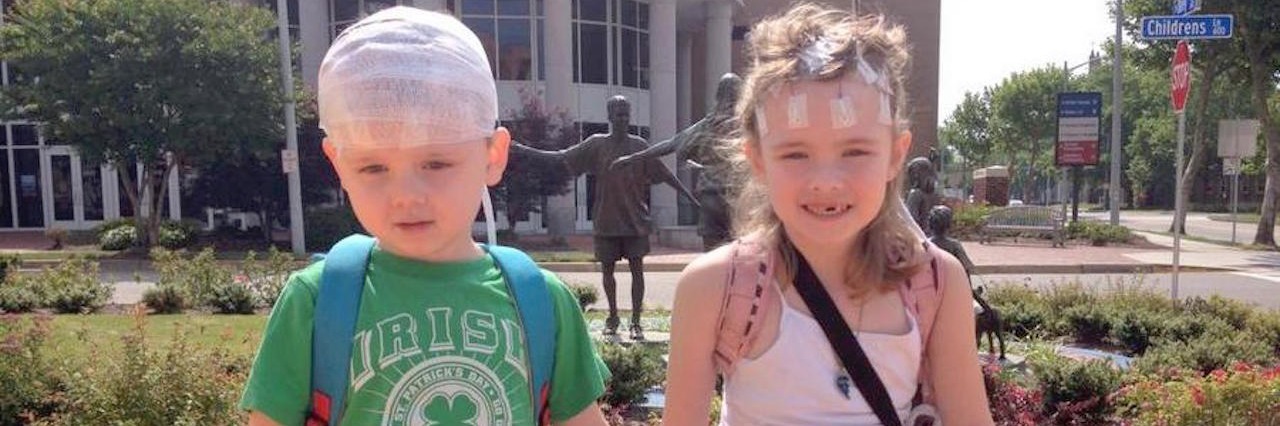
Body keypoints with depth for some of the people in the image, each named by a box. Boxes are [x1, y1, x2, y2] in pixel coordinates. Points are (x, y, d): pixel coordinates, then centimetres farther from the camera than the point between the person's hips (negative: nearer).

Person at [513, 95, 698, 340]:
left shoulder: (639, 145, 3)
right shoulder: (597, 144, 2)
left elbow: (665, 175, 5)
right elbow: (562, 156, 3)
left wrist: (692, 198, 2)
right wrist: (525, 150, -2)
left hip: (635, 219, 0)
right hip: (606, 219, 1)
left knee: (636, 267, -3)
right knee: (607, 268, 8)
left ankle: (636, 322, 3)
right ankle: (612, 317, 24)